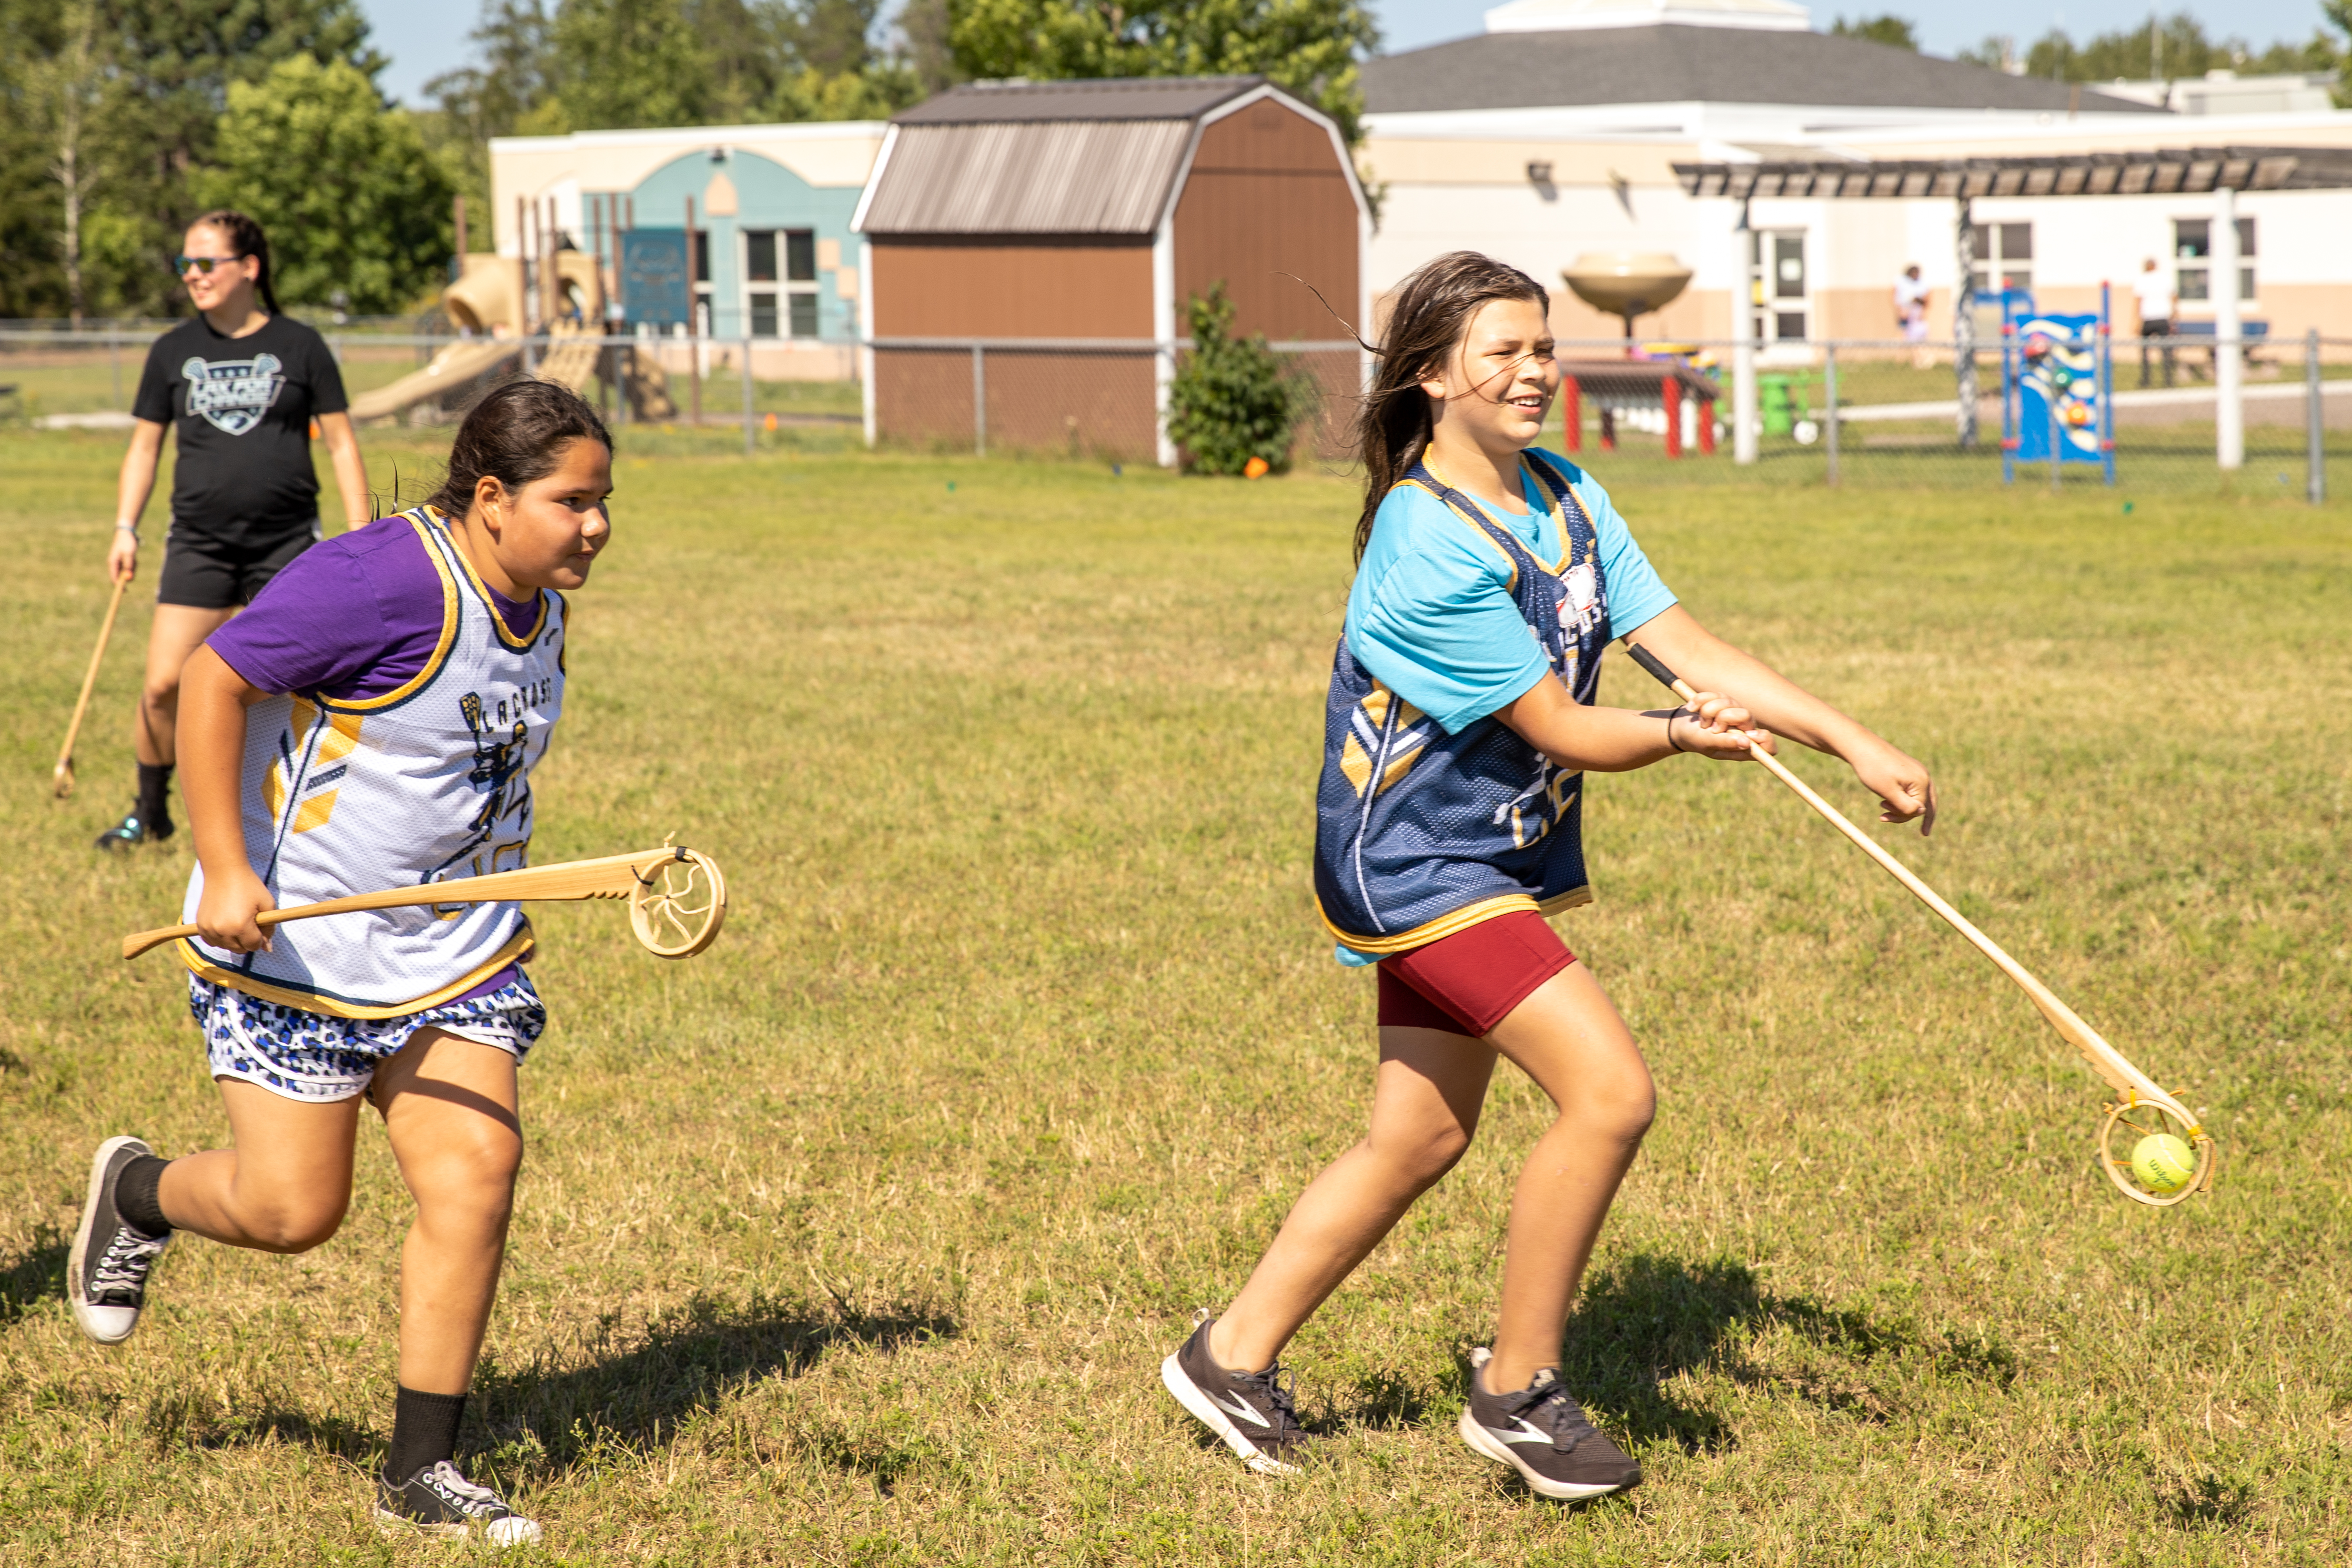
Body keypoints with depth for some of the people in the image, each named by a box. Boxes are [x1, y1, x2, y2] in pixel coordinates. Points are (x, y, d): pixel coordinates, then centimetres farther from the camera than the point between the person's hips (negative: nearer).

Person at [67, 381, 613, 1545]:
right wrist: (226, 870, -22)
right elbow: (213, 679, -19)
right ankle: (135, 1193, 35)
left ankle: (419, 1474, 3)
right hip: (297, 944, -7)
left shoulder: (539, 605, 4)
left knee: (475, 1170, -6)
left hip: (455, 944, 7)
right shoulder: (384, 580, -23)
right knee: (291, 1209, -1)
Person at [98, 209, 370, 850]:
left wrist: (361, 535, -2)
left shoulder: (299, 347, 2)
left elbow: (341, 442, 4)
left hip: (288, 543, -1)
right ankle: (151, 810, 13)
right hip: (198, 544, 2)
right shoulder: (173, 352, 7)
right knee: (163, 685, -5)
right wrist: (125, 528, 2)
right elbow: (144, 446, 13)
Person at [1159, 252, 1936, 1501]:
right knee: (1608, 1089, -17)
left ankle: (1234, 1355, 29)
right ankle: (1516, 1394, -3)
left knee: (1423, 1137, 15)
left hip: (1491, 853, 9)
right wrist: (1681, 733, -30)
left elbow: (1693, 648, 0)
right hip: (1415, 862, -9)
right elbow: (1557, 729, -19)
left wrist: (1858, 747, -6)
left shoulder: (1568, 501, 4)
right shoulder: (1427, 549, -23)